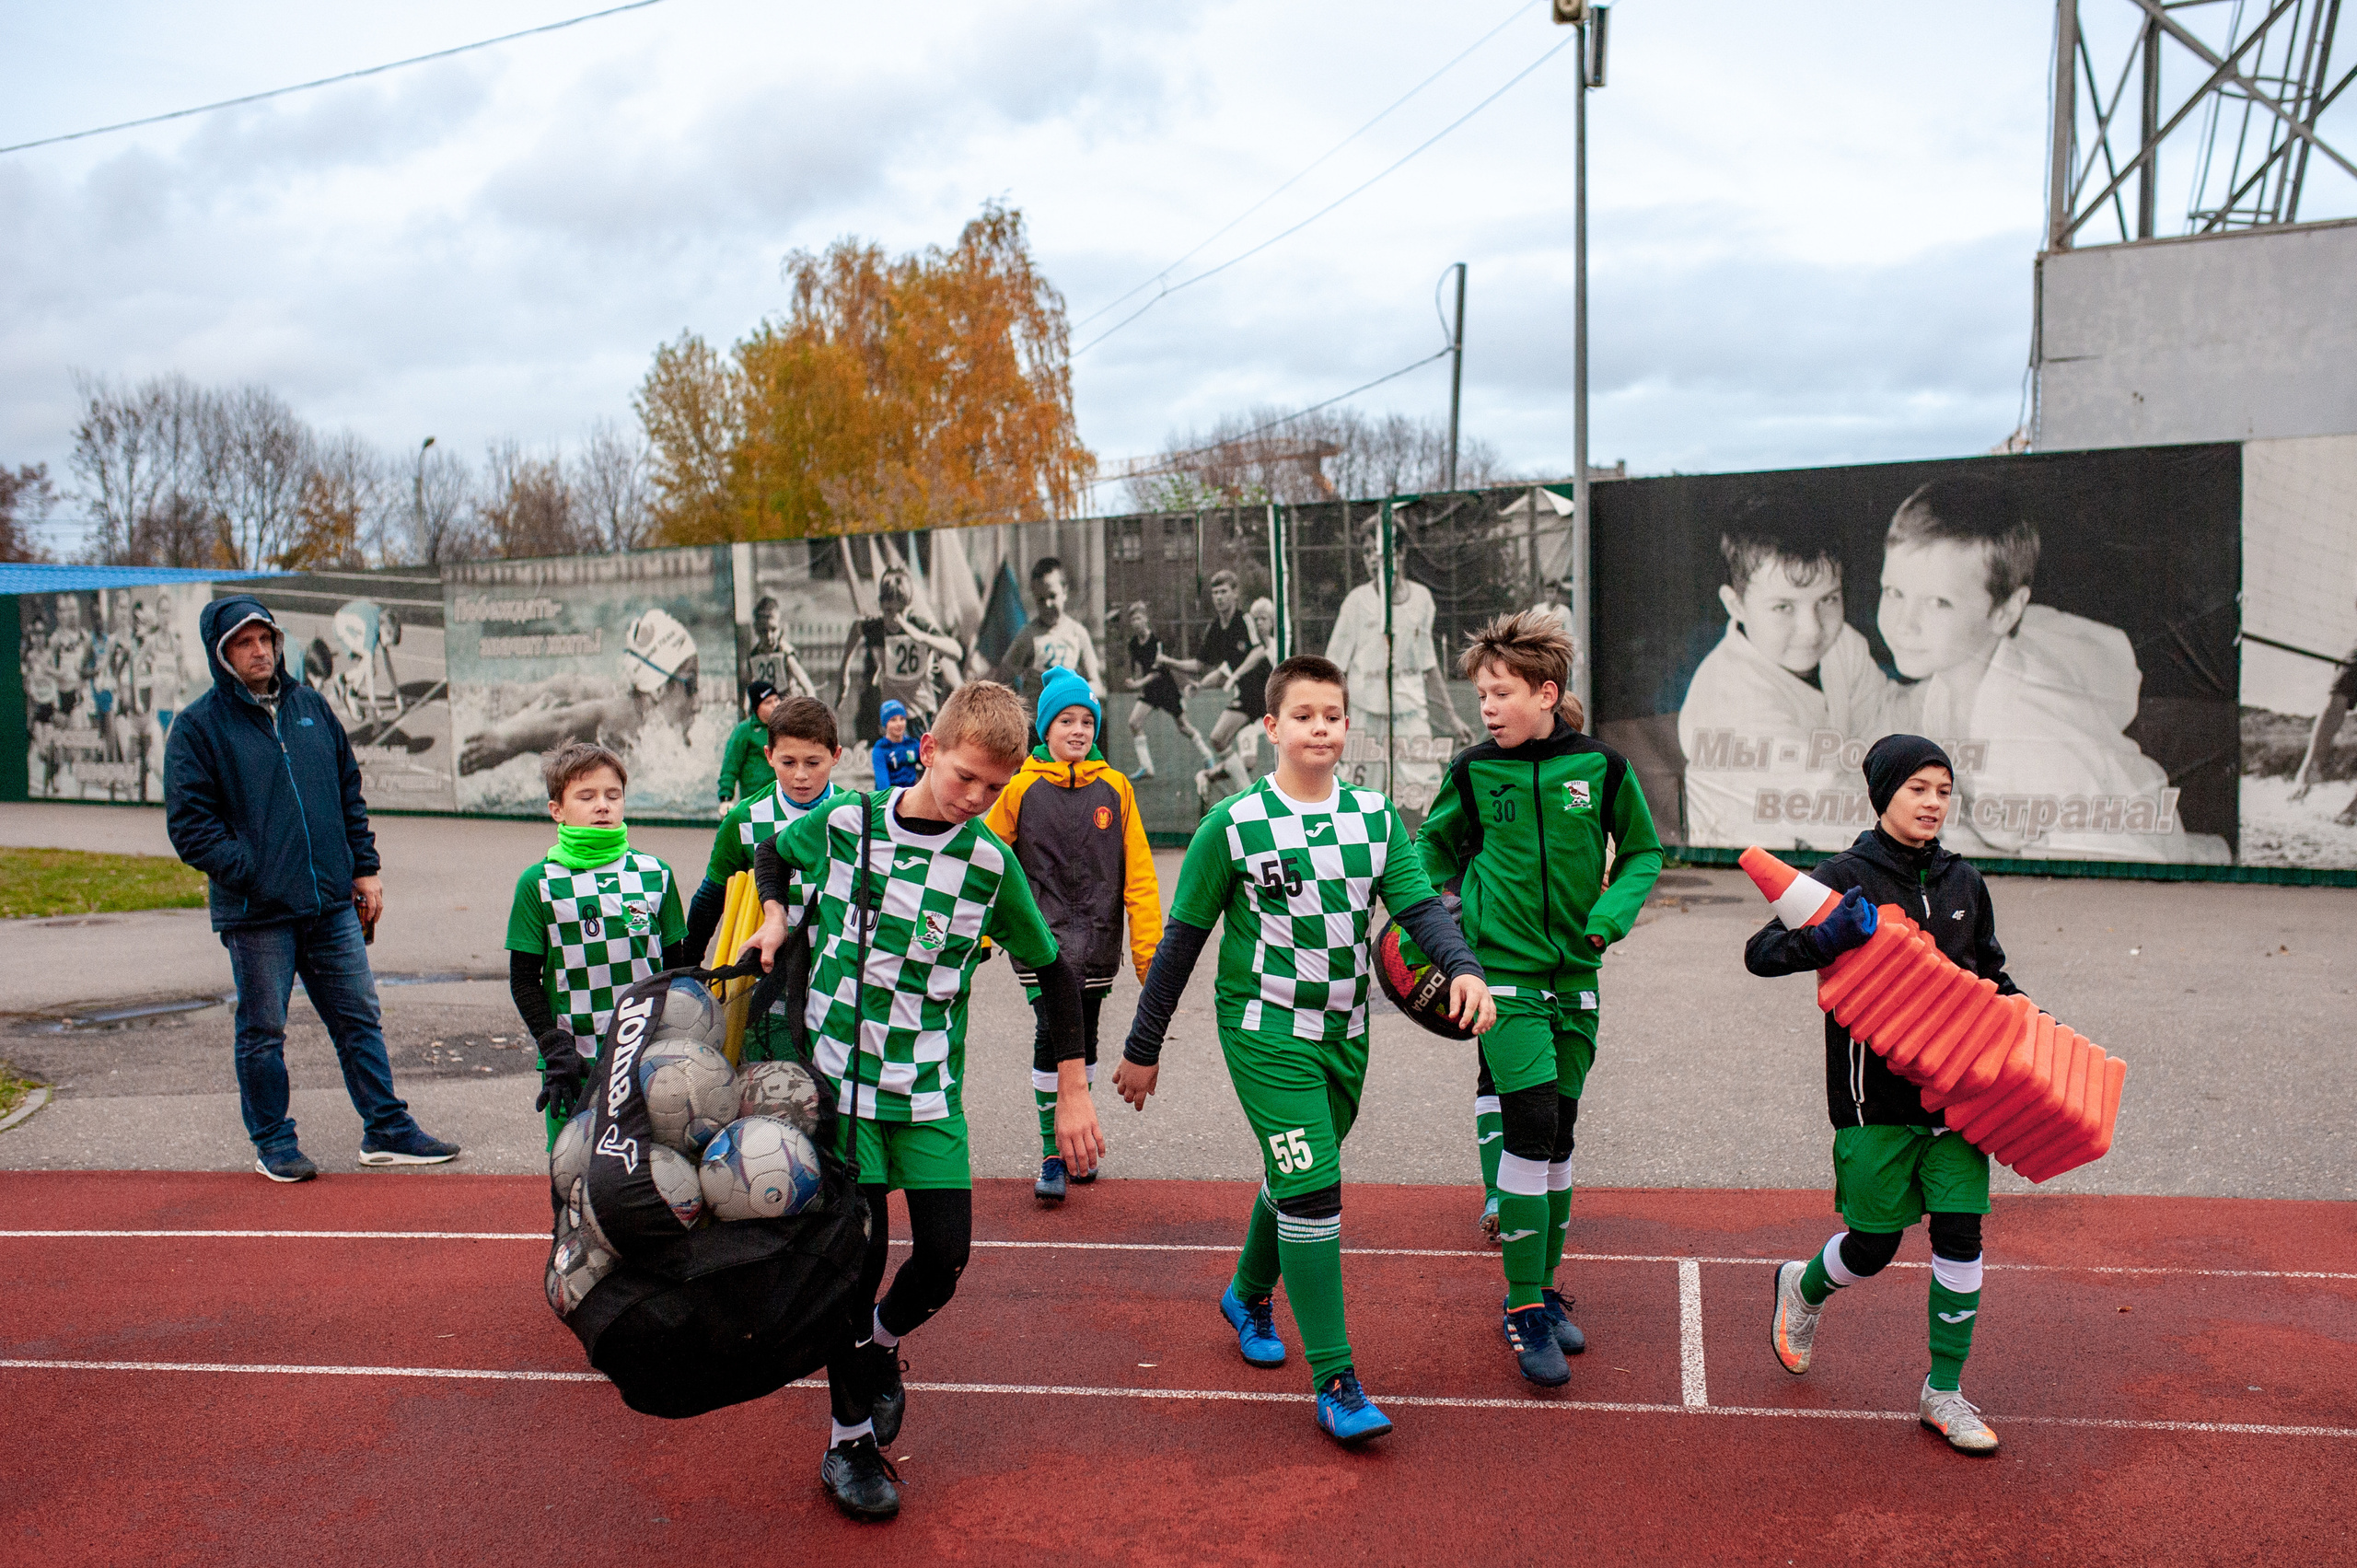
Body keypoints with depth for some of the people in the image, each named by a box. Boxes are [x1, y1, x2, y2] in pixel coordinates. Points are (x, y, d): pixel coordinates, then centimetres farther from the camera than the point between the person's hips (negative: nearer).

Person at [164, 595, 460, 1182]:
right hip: (255, 913, -4)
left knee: (360, 1018, 7)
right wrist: (248, 873, -16)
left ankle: (387, 1131, 15)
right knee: (263, 1033, 7)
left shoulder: (311, 706, 11)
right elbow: (188, 823, -7)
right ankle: (273, 1143, 20)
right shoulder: (197, 726, -3)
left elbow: (349, 792, 17)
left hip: (333, 904, 4)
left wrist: (365, 867, 10)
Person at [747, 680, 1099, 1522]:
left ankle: (879, 1345, 33)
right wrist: (774, 916, -2)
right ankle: (849, 1442, 15)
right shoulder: (843, 822, -6)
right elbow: (773, 853, 18)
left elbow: (1053, 971, 3)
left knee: (946, 1250, -2)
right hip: (840, 1073, -1)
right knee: (860, 1246, -5)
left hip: (929, 1088, 1)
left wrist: (1072, 1092, 3)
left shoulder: (991, 864, -7)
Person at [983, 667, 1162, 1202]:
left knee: (1084, 1040, 13)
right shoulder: (1021, 787, -1)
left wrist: (1149, 951, 1)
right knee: (1053, 1035, -13)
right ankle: (1052, 1155, 0)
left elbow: (1138, 875, 4)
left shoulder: (1115, 788, 4)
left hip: (1097, 941, 3)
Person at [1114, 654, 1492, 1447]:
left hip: (1344, 1035, 5)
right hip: (1265, 1032, -5)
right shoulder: (1234, 825, -10)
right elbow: (1182, 940, -4)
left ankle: (1249, 1296, 47)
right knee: (1311, 1191, -13)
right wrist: (1143, 1048, 0)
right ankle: (1335, 1383, -3)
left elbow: (1419, 905, -6)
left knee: (1298, 1180, 19)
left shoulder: (1376, 818, 1)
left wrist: (1463, 968, -28)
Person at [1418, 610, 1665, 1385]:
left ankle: (1543, 1289, 28)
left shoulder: (1601, 767, -3)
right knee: (1531, 1125, -12)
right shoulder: (1473, 770, -4)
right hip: (1503, 970, -2)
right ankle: (1524, 1309, 1)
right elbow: (1436, 848, 11)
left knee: (1559, 1133, 11)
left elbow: (1642, 852, 8)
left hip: (1573, 973, 2)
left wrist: (1611, 915, -9)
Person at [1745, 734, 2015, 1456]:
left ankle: (1943, 1393, 15)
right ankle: (1803, 1289, 37)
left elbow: (1989, 971, 23)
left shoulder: (1962, 881, 9)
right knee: (1875, 1246, 4)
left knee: (1960, 1236, 0)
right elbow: (1761, 952, -12)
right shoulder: (1846, 877, -6)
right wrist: (1828, 938, -30)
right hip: (1876, 1092, -4)